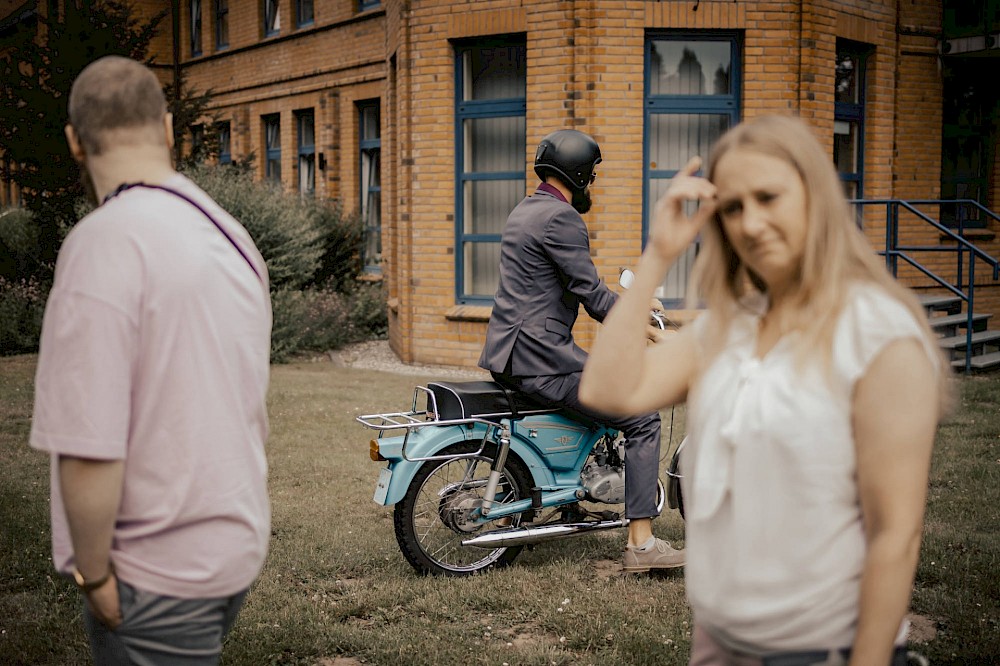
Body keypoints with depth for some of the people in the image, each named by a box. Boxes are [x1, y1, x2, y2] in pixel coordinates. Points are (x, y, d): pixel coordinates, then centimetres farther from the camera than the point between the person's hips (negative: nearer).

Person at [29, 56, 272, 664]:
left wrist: (94, 574, -12)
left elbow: (88, 448, -26)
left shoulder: (105, 242, -21)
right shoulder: (232, 234, 5)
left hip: (158, 572, -7)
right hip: (239, 547, 7)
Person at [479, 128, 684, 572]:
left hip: (509, 351, 11)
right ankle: (641, 544, -8)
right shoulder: (561, 218, -13)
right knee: (642, 418, -7)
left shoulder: (525, 210, 18)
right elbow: (590, 294, -17)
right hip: (539, 355, -11)